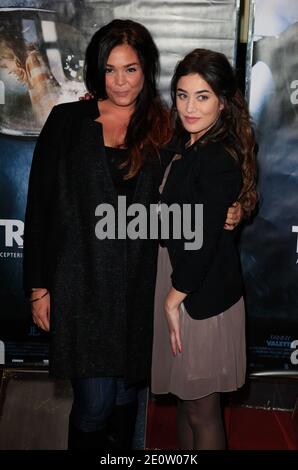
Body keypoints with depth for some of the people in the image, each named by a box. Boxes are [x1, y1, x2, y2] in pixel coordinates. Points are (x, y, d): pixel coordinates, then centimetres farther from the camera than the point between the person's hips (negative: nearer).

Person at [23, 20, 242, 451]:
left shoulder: (163, 128, 6)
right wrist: (38, 285, -2)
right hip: (81, 281, -2)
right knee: (95, 402, -1)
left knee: (126, 391, 15)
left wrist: (225, 215, -8)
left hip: (137, 284, 2)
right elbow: (39, 206, 1)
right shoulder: (67, 121, 1)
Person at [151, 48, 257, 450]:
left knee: (202, 410, 8)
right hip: (177, 276, 9)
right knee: (184, 395, 22)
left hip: (201, 295, -9)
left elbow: (203, 240, -22)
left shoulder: (220, 159, -22)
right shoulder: (186, 143, 7)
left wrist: (175, 296, -12)